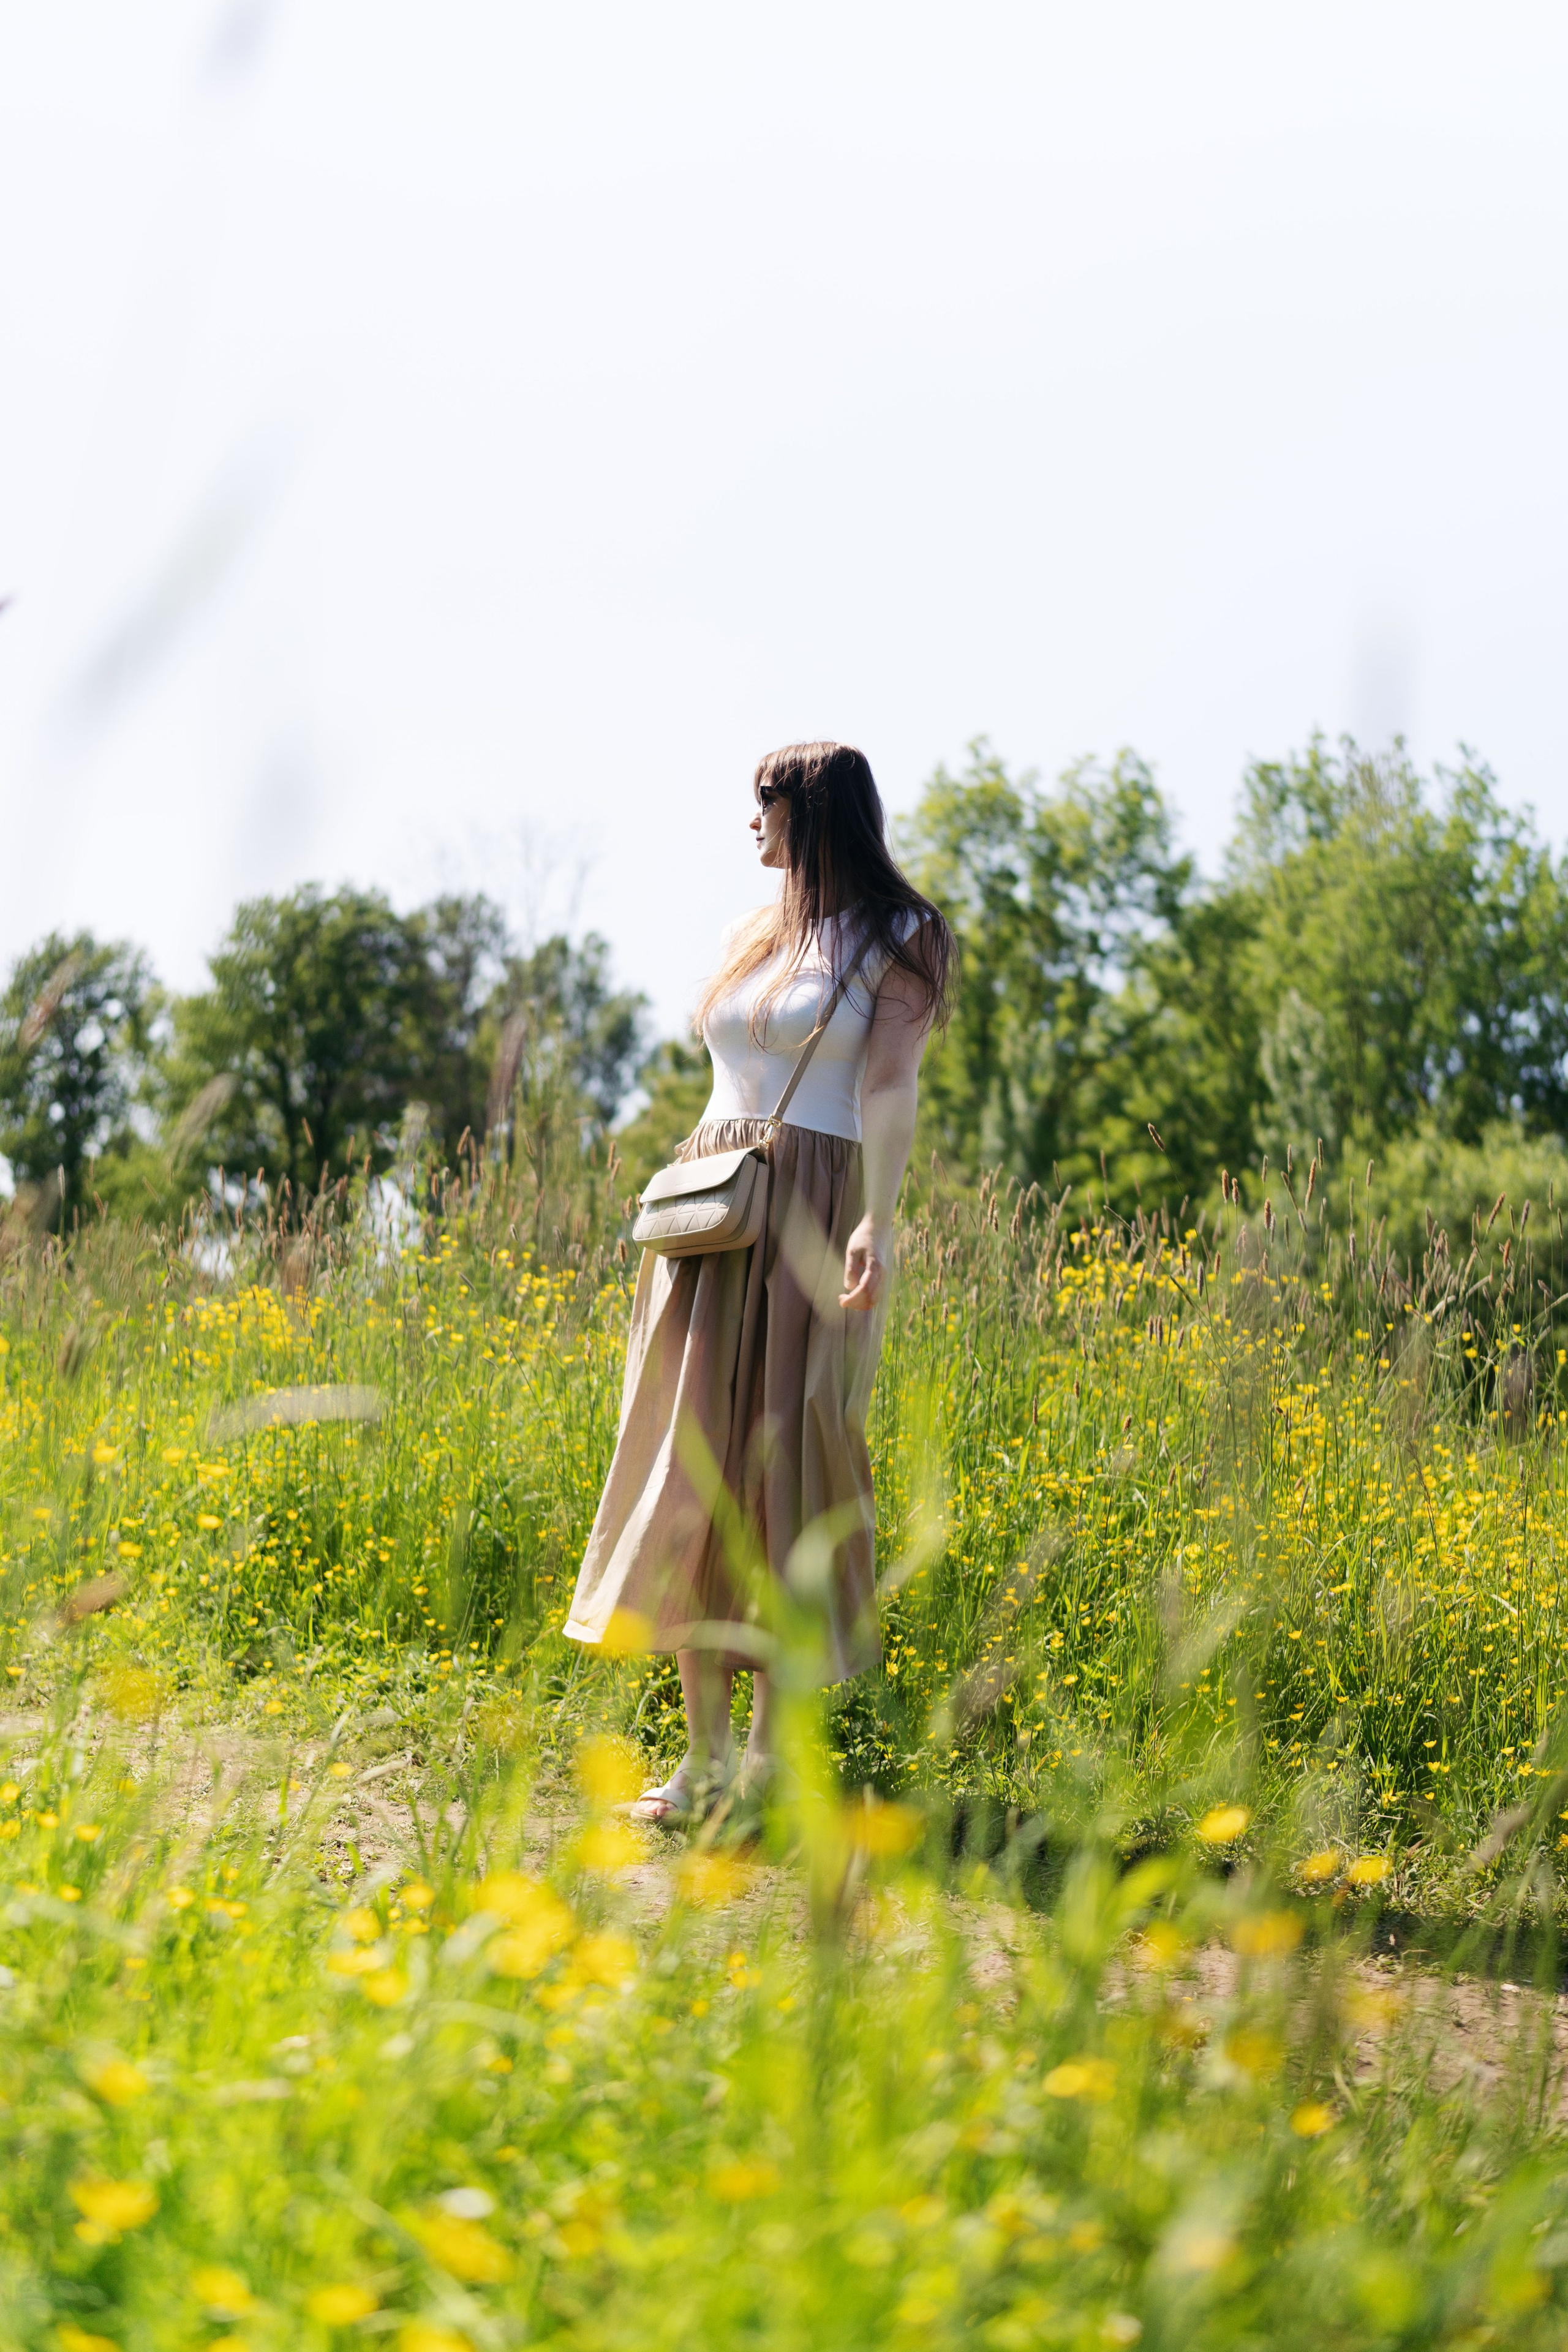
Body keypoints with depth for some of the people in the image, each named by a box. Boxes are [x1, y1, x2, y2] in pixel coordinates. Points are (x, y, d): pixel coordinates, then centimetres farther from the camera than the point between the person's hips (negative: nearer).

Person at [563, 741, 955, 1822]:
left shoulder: (895, 940, 0)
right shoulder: (750, 935, 19)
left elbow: (890, 1090, -11)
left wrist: (876, 1224, -24)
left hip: (811, 1217, -6)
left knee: (783, 1466, -7)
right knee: (692, 1466, 1)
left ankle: (770, 1758, -1)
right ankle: (705, 1754, 6)